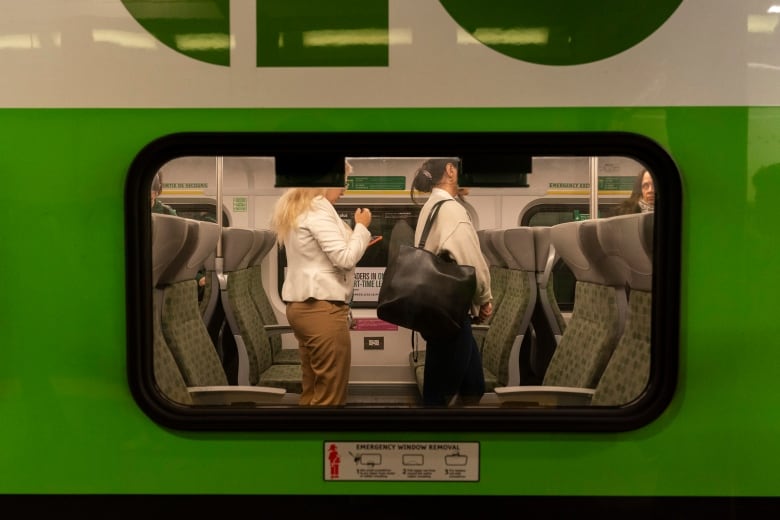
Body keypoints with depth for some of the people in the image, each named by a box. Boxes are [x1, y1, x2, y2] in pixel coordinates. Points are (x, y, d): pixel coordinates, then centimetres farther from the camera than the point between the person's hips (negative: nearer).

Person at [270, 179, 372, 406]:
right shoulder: (318, 209, -13)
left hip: (301, 304, 10)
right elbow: (345, 259, -16)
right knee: (331, 391, -3)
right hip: (322, 306, -10)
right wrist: (361, 227, -3)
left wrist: (357, 235, 18)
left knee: (312, 387, 14)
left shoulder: (296, 209, 17)